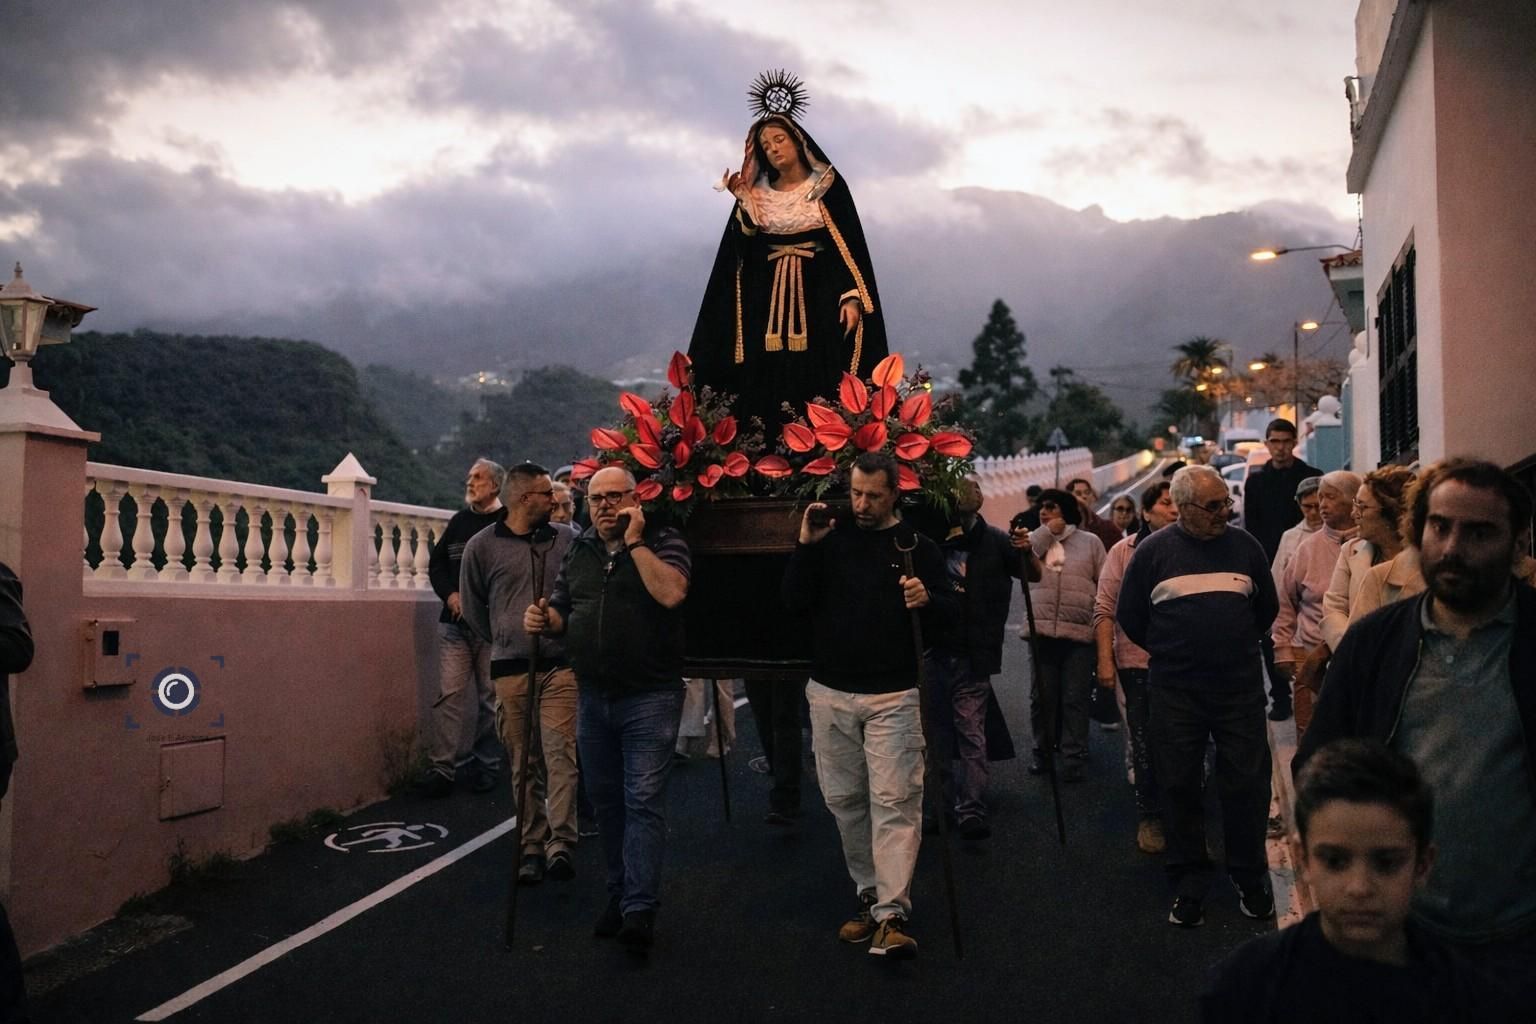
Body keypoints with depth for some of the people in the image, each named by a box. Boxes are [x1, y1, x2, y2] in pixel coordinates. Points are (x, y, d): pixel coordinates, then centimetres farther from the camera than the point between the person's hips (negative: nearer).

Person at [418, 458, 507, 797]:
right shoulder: (460, 520, 15)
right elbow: (436, 563, 18)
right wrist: (450, 594, 0)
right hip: (455, 623, 4)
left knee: (490, 696, 5)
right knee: (449, 693, -1)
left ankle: (487, 766, 16)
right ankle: (440, 767, 0)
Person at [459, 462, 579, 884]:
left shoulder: (568, 539, 4)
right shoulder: (482, 546, 2)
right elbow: (471, 605, 14)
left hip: (561, 666, 0)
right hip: (511, 671, 0)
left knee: (561, 754, -9)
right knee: (524, 763, 6)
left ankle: (560, 843, -8)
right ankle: (532, 845, 15)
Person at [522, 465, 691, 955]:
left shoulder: (663, 542, -5)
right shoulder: (579, 550, 12)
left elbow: (671, 594, -23)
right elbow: (562, 611, 16)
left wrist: (634, 542, -18)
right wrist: (544, 620, -6)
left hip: (649, 698, -6)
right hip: (593, 697, 6)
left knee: (643, 801, -8)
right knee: (605, 801, 14)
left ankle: (639, 910, -5)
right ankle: (618, 895, 28)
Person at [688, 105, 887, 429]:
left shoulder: (829, 187, 3)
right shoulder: (757, 194, 11)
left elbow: (851, 243, -4)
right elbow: (743, 249, 1)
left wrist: (852, 297, -16)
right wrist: (743, 203, -11)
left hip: (818, 297, -3)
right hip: (768, 301, 3)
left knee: (817, 381, -9)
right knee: (766, 386, -3)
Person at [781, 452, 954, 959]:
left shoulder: (917, 546, 1)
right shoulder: (831, 540, 7)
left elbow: (948, 612, 1)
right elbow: (794, 600, 0)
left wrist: (926, 600, -21)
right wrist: (805, 546, -11)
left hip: (892, 696, -3)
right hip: (830, 693, 3)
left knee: (894, 801, -8)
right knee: (845, 799, 9)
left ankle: (891, 914, -7)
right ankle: (869, 895, 23)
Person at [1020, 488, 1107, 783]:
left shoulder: (1090, 542, 7)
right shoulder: (1035, 539, 13)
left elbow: (1105, 585, 7)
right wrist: (1048, 531, -6)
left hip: (1080, 633, -2)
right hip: (1042, 630, 2)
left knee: (1075, 698, 1)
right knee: (1042, 695, 8)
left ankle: (1074, 758, 8)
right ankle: (1042, 752, 21)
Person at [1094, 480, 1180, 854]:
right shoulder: (1124, 551, 1)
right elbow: (1104, 609, 0)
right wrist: (1105, 659, -7)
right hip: (1139, 663, -1)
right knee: (1145, 749, 7)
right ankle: (1149, 817, 21)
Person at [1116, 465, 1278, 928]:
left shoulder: (1244, 545, 4)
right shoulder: (1153, 551, -2)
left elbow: (1267, 606, 17)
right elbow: (1128, 614, 6)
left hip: (1240, 686, 1)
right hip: (1176, 691, -1)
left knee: (1246, 784, 5)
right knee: (1180, 787, 5)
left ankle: (1251, 879, 22)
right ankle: (1189, 886, 18)